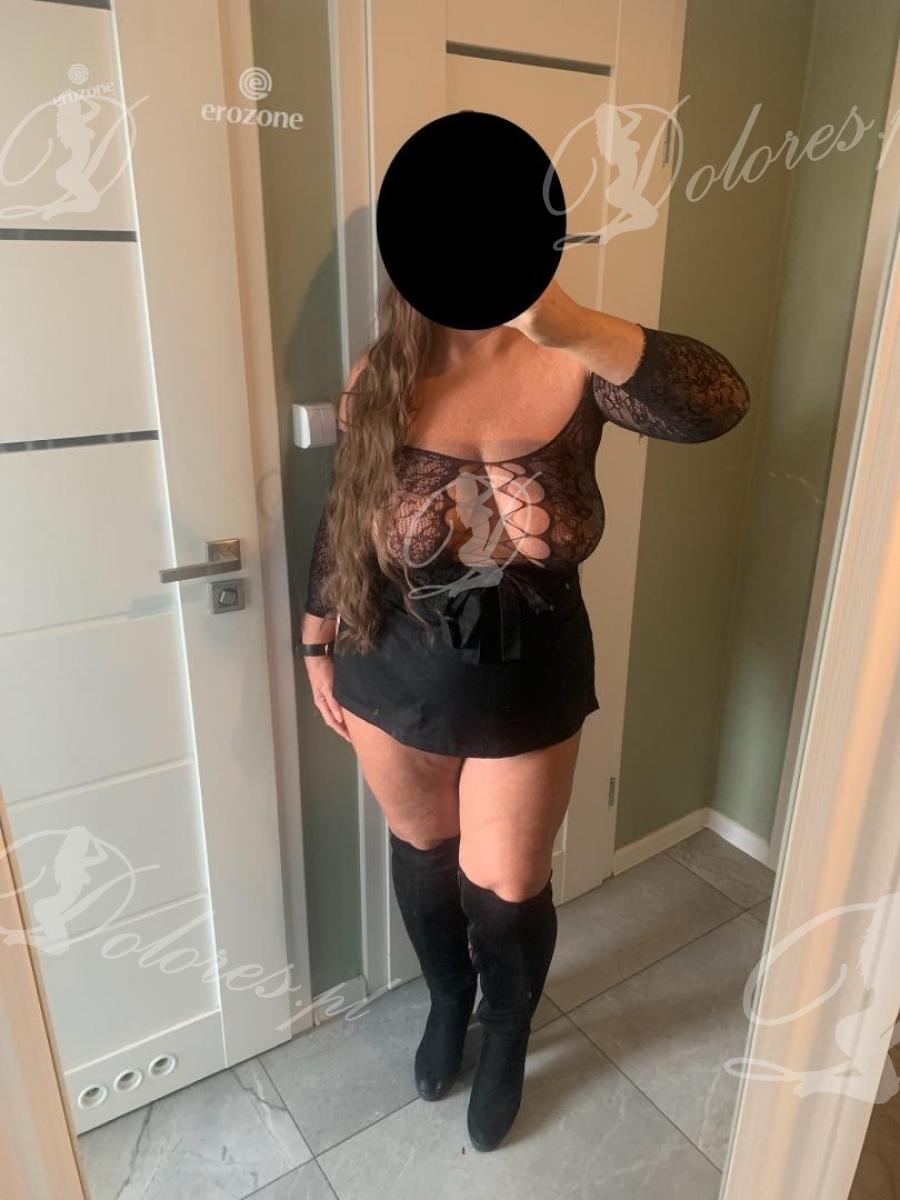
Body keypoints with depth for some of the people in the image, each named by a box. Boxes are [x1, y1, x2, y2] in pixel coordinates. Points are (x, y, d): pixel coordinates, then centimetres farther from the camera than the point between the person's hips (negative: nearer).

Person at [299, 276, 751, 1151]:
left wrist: (570, 325, -45)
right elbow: (340, 520, 2)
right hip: (394, 681, 2)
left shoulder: (570, 365, -14)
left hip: (528, 690, -1)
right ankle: (448, 999, 55)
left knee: (507, 889, 14)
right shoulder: (377, 382, -8)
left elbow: (719, 404, -31)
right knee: (422, 851, 23)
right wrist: (318, 646, 8)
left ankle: (507, 1036, 48)